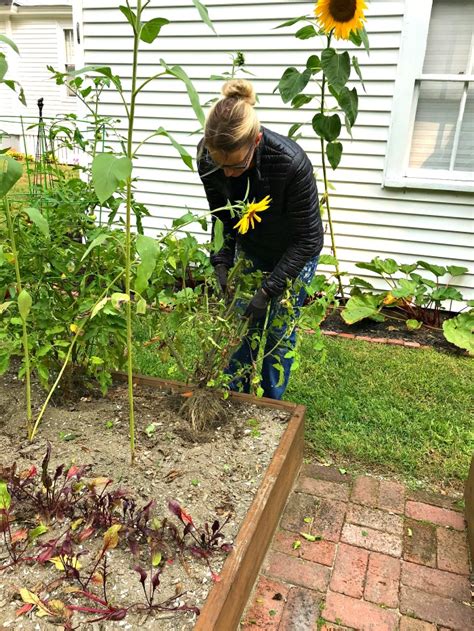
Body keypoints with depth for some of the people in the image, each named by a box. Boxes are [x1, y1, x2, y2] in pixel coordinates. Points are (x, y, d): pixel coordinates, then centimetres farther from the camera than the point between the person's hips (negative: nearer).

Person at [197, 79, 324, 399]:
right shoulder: (208, 155, -26)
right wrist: (222, 262, -18)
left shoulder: (291, 162, -39)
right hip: (248, 248, 4)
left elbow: (308, 239, -28)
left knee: (279, 331, 2)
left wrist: (268, 290, -29)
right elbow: (221, 215, -7)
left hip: (294, 253, -4)